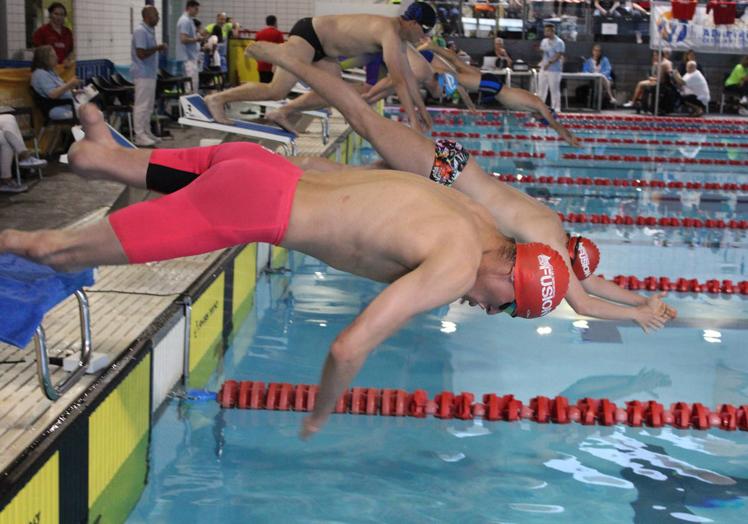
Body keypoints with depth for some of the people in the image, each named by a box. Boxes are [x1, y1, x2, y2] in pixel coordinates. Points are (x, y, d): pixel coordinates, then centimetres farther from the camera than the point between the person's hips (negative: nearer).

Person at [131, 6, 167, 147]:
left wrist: (158, 48, 7)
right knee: (142, 105, -7)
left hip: (150, 73, 10)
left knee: (149, 105, 13)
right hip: (143, 74, -10)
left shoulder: (150, 31, 13)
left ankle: (146, 133, 20)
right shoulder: (140, 31, -16)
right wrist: (157, 48, -14)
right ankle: (140, 136, -4)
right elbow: (141, 53, -22)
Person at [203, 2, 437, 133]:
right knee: (277, 91, -16)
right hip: (307, 34, -10)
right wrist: (413, 118, -24)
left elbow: (407, 74, 15)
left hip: (321, 44, 10)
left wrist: (422, 108, 17)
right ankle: (218, 99, -10)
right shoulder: (390, 32, -23)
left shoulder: (397, 33, 7)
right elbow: (398, 80, -27)